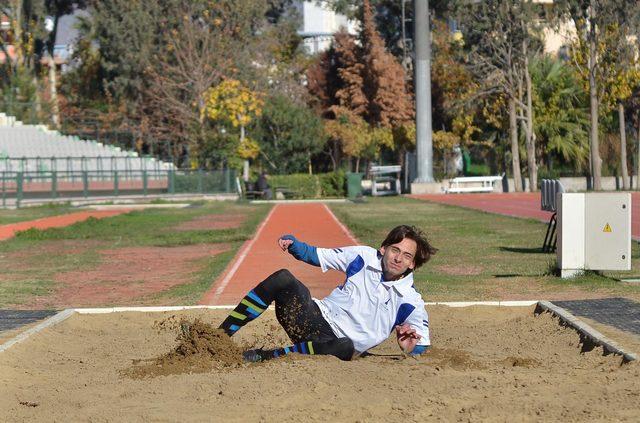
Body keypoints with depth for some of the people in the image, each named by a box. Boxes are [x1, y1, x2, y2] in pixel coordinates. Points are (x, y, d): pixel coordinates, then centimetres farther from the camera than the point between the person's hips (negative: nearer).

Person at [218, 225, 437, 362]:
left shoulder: (411, 302, -2)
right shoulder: (364, 256, 4)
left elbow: (421, 347, 2)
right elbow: (315, 255, 12)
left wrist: (409, 345, -23)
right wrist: (292, 244, -9)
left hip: (335, 342, -3)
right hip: (316, 317, 3)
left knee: (346, 348, -42)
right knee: (282, 279, -24)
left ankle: (264, 357, -34)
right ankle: (220, 336, -24)